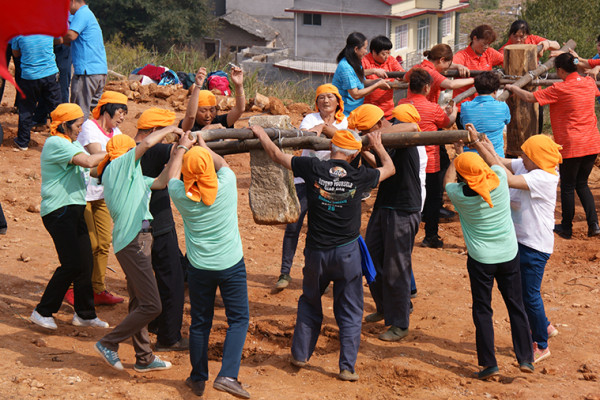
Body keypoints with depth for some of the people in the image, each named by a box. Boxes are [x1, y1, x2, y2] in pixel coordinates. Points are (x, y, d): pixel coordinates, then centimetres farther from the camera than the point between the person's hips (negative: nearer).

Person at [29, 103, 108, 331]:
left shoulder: (72, 144, 19)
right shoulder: (55, 143, -13)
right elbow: (88, 161, -25)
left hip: (74, 209, 10)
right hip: (59, 211, -10)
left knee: (85, 262, 7)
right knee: (72, 264, -10)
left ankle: (84, 314, 17)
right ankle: (42, 312, 2)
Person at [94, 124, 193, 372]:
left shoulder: (132, 177, 20)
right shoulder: (117, 167, -5)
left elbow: (163, 181, 19)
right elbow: (148, 143, -13)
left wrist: (181, 149, 20)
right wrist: (170, 129, 4)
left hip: (139, 239, 10)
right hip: (132, 242, -10)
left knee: (139, 303, 15)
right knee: (151, 305, -11)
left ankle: (144, 358, 22)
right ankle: (108, 344, -1)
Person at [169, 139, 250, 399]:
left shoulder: (180, 194, -10)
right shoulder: (226, 185, -14)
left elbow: (170, 176, 14)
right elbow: (222, 162, 10)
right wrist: (201, 143, 25)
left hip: (199, 267, 2)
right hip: (231, 264, -2)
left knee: (200, 322, 15)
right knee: (238, 319, 6)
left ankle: (198, 379, 25)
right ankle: (227, 375, -10)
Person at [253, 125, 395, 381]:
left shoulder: (314, 168, -10)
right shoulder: (359, 177, -8)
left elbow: (276, 155, 2)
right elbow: (389, 168, 12)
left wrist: (261, 134, 19)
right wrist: (378, 146, 30)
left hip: (316, 252, 1)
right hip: (347, 253, -1)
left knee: (310, 303, 22)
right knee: (349, 311, 8)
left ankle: (300, 354, 27)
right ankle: (347, 367, 5)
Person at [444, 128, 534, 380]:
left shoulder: (459, 195, -18)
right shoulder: (500, 180, -13)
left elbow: (448, 179, 7)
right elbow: (494, 159, 11)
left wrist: (457, 153, 21)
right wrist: (477, 140, 25)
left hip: (481, 259, -3)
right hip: (509, 254, 3)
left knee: (482, 309, 9)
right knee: (516, 306, 13)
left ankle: (489, 364, 9)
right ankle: (525, 359, 17)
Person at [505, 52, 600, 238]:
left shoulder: (560, 89, -15)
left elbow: (530, 97, -11)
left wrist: (512, 88, 6)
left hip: (571, 145, -6)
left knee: (567, 187, 7)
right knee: (582, 184, 17)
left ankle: (566, 228, 16)